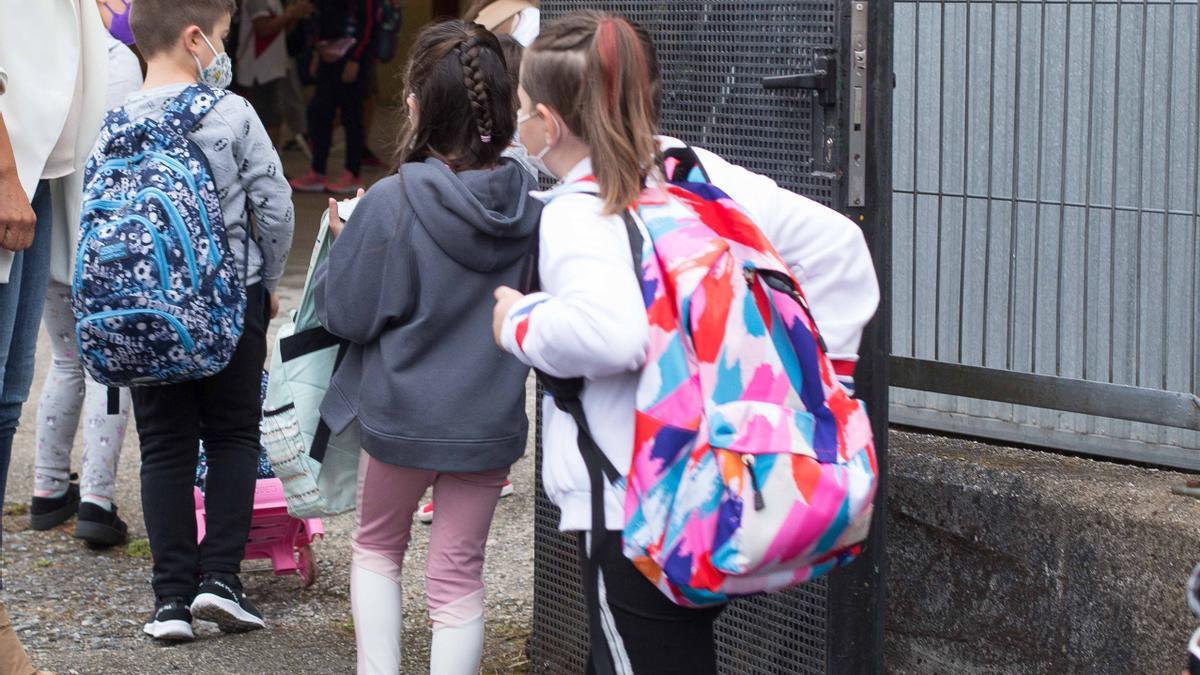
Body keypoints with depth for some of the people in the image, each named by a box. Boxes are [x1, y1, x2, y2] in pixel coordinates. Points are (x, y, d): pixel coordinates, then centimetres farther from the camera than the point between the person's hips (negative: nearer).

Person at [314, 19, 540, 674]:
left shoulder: (390, 203, -21)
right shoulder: (530, 207, -10)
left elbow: (345, 314, -12)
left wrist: (346, 241, 3)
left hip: (402, 416, -2)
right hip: (491, 419, 2)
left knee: (377, 546, 22)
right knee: (458, 574, 13)